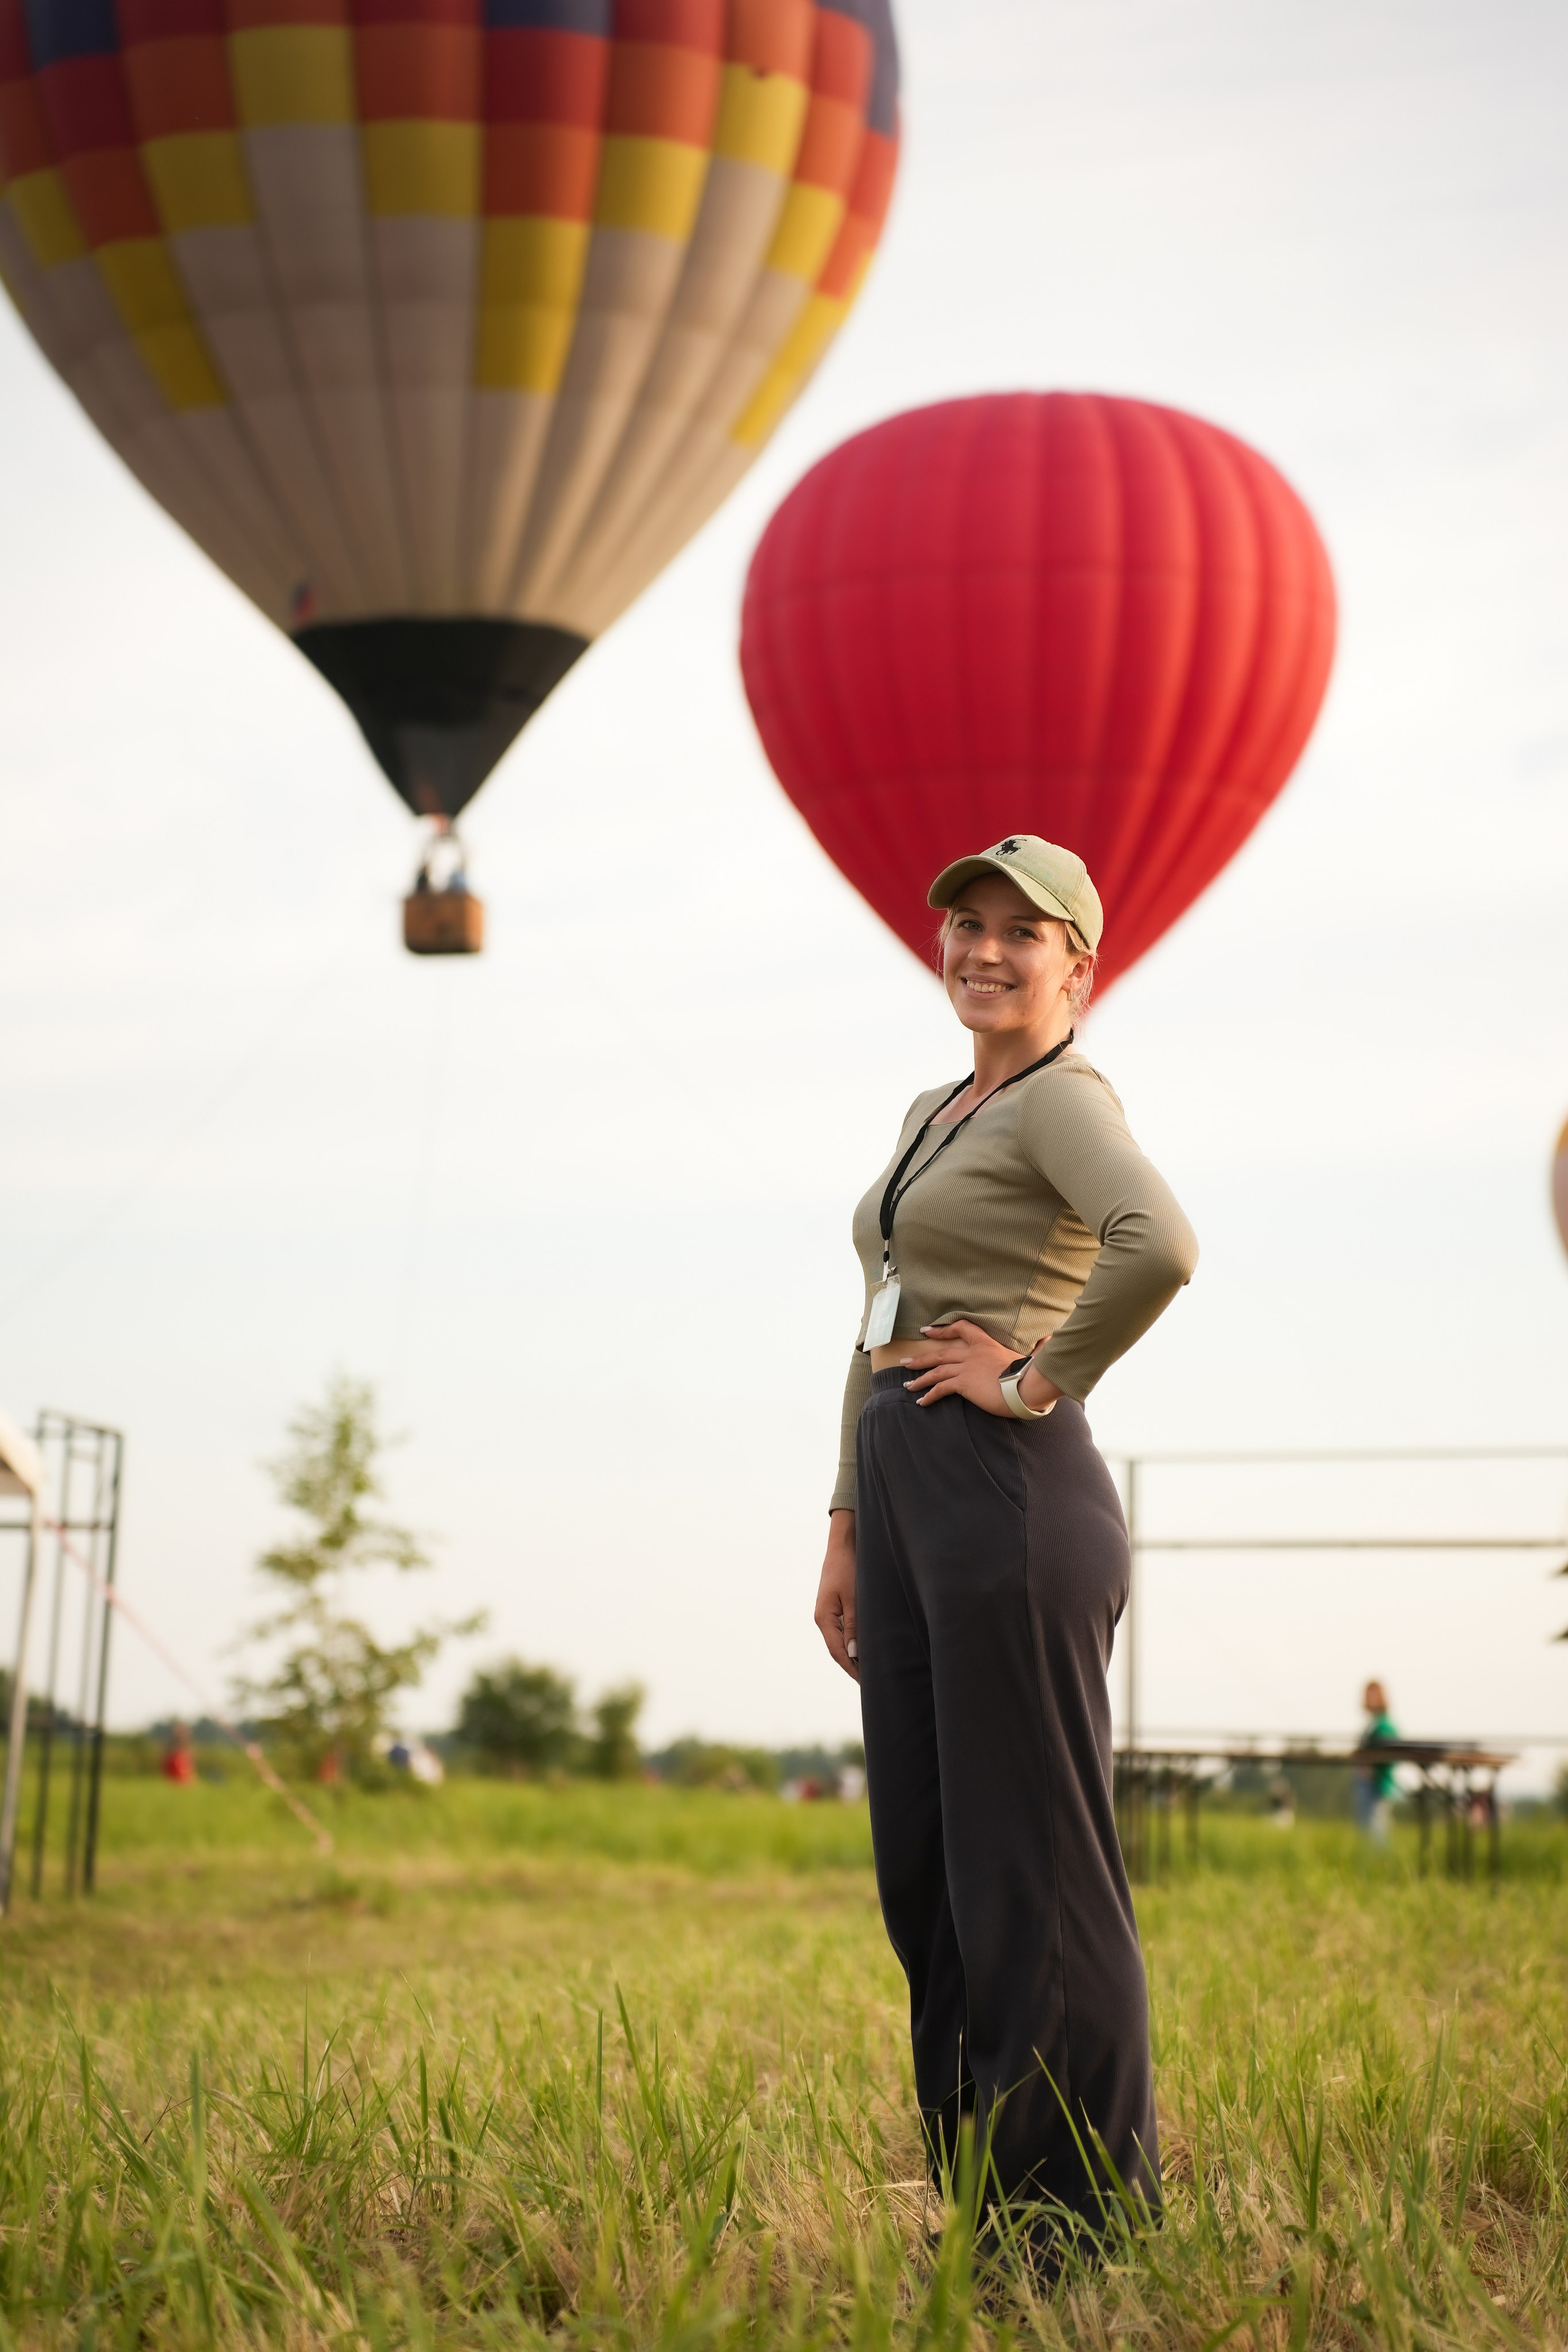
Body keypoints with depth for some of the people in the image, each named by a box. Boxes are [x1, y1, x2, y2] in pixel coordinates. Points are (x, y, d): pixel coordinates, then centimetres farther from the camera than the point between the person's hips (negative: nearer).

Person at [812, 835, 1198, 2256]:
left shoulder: (1066, 1099, -7)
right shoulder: (934, 1115, 21)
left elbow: (1159, 1244, -29)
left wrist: (1038, 1380, -18)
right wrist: (848, 1529, 20)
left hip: (1012, 1498, -9)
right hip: (904, 1499, 9)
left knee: (1035, 1870, -4)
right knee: (922, 1870, 11)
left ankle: (1090, 2229, 5)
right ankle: (980, 2207, 22)